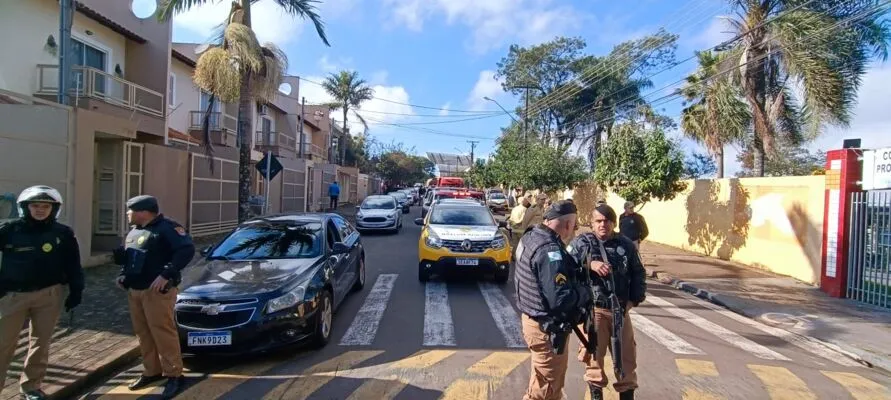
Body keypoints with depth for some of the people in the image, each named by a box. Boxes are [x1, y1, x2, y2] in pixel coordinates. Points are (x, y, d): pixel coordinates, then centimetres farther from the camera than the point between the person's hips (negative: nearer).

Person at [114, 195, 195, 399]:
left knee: (163, 332, -6)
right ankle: (151, 371, 26)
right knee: (143, 333, 13)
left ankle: (174, 375, 3)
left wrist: (166, 274, -27)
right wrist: (123, 275, 12)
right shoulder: (134, 231, 17)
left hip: (156, 291, -9)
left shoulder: (167, 227, -12)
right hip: (134, 291, 9)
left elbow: (187, 249, -24)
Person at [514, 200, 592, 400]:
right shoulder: (550, 250, -28)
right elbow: (560, 299, -33)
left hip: (532, 318, 10)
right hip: (548, 328, -9)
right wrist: (585, 292, -14)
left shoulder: (530, 237, 3)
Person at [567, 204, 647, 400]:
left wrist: (634, 299, 3)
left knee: (626, 356, 11)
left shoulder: (626, 244, 5)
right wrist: (590, 264, -25)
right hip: (592, 308, -3)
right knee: (594, 355, 6)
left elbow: (639, 273, 13)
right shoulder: (582, 242, -4)